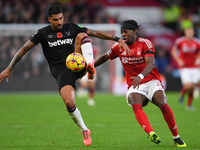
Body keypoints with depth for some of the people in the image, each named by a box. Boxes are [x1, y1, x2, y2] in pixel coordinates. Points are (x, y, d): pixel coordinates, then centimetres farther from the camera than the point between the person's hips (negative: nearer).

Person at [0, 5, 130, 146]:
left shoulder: (72, 28, 11)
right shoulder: (43, 33, 7)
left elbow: (96, 33, 11)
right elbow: (24, 49, 9)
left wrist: (117, 39, 1)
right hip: (61, 71, -1)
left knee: (81, 35, -20)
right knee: (69, 103, -24)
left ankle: (90, 64, -39)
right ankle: (84, 131, -2)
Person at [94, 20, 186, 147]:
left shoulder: (145, 43, -6)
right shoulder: (119, 47, 6)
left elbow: (151, 63, -19)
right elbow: (105, 57, 24)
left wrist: (140, 76, -37)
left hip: (152, 81, -2)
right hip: (134, 86, 2)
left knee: (162, 104, -26)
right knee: (136, 106, -31)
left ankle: (176, 138, -12)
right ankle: (151, 134, -48)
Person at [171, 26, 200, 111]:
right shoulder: (180, 41, -7)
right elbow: (173, 51, 6)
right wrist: (178, 60, -5)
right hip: (184, 68, -3)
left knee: (192, 87, 3)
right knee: (188, 85, -19)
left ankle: (189, 105, 18)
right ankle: (182, 94, 14)